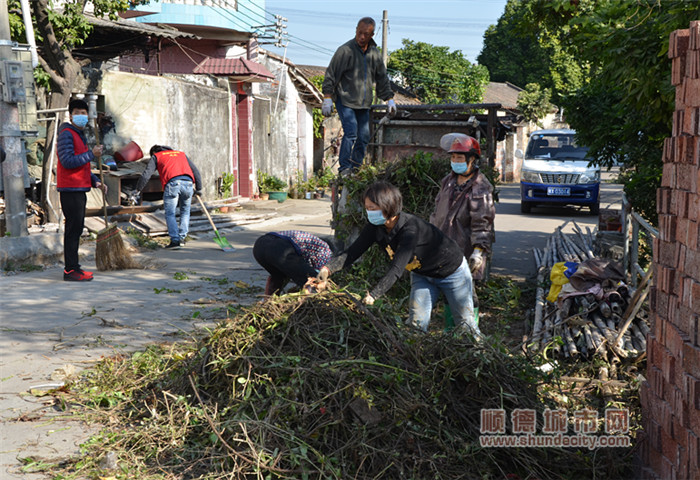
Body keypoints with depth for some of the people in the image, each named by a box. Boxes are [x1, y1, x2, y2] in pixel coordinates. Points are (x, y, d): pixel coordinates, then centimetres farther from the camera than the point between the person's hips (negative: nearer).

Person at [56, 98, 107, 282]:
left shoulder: (80, 135, 21)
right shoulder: (66, 134, -10)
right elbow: (68, 161, -22)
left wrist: (96, 181, 13)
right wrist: (92, 154, -18)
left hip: (79, 189, 10)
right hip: (70, 190, -10)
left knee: (76, 229, 13)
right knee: (73, 229, -9)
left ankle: (73, 267, 19)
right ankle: (70, 270, -6)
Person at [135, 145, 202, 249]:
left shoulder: (156, 157, 23)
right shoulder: (181, 154, 34)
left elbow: (146, 174, 11)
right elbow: (195, 171, 30)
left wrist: (138, 189, 14)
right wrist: (198, 188, 34)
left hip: (172, 183, -4)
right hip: (188, 182, 4)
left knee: (170, 214, 3)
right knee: (185, 211, 19)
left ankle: (175, 240, -7)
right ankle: (182, 238, 14)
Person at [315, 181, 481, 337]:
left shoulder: (411, 228, -39)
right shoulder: (375, 228, -17)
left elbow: (397, 268, -46)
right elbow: (352, 253, -19)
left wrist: (373, 294, -54)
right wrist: (328, 268, -37)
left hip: (452, 271, -6)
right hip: (421, 274, 6)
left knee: (465, 324, 7)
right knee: (416, 322, -1)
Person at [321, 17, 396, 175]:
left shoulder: (374, 53, 9)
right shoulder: (345, 50, -9)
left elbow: (382, 78, 20)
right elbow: (331, 74, -9)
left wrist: (389, 99, 17)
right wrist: (327, 98, -14)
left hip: (364, 103, 6)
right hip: (345, 101, -6)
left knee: (364, 136, 4)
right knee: (351, 133, -16)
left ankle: (356, 167, 15)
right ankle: (344, 169, -10)